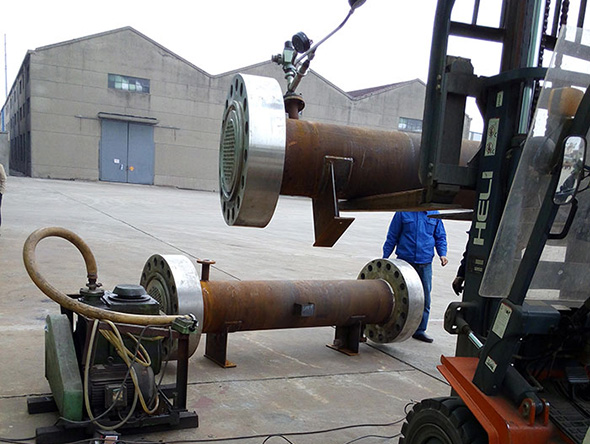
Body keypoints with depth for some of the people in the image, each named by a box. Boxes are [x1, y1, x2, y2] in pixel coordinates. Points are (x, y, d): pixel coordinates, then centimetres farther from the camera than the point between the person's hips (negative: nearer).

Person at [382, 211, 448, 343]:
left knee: (424, 298, 5)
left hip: (425, 263, 2)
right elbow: (392, 237, 3)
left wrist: (442, 254, -1)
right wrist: (385, 258, 3)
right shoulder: (403, 212, 0)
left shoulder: (434, 213, 8)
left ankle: (420, 330, 17)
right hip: (404, 261, -2)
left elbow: (440, 237, 16)